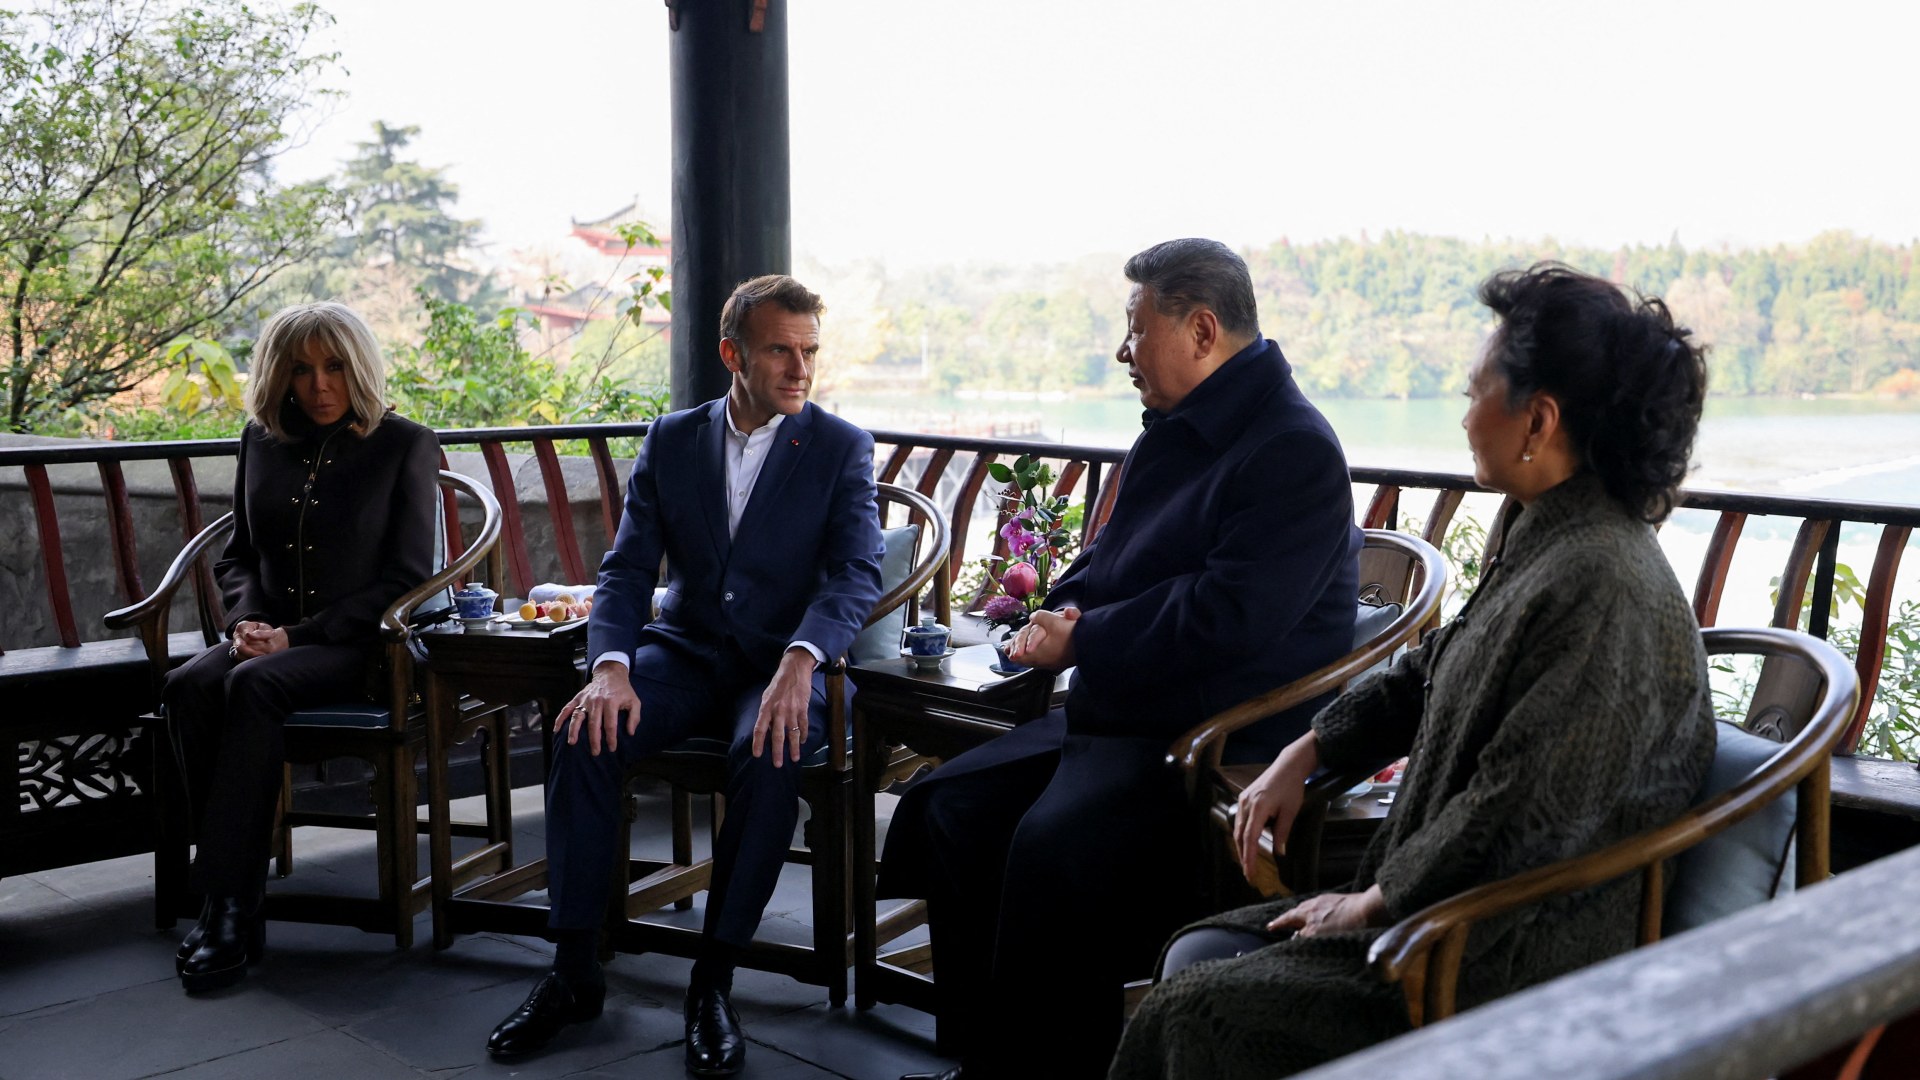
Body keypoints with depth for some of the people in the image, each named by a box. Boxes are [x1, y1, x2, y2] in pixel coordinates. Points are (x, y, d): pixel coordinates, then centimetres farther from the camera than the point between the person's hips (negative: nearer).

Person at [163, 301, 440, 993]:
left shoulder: (405, 444, 0)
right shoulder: (261, 441, 15)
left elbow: (407, 575, -4)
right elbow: (238, 553, 21)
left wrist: (299, 634, -12)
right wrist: (247, 618, -2)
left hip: (361, 645, -5)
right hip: (272, 637, 5)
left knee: (255, 684, -34)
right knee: (188, 687, -28)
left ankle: (230, 908, -32)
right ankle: (234, 903, -26)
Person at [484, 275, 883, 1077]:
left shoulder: (840, 448, -1)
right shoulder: (671, 441, 7)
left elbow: (857, 574, -13)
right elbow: (627, 569, 2)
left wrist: (799, 662, -33)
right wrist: (611, 668, -18)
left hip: (783, 663, -2)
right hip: (686, 650, 3)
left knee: (768, 754, -35)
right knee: (586, 733, -25)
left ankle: (713, 981, -22)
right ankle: (574, 972, -14)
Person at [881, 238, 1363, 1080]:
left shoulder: (1296, 451, -16)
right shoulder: (1173, 432, 15)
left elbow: (1226, 619, -25)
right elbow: (1111, 558, 24)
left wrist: (1082, 642, -16)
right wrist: (1066, 611, 1)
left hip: (1221, 743, -10)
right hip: (1116, 711, 10)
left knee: (1055, 844, -30)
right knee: (950, 805, 0)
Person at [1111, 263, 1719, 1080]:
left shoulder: (1600, 588, -25)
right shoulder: (1543, 542, 6)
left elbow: (1518, 820, -26)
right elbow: (1434, 671, 20)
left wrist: (1371, 903, -14)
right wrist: (1305, 754, 11)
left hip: (1517, 962, -9)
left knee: (1194, 1013, -11)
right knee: (1197, 956, 6)